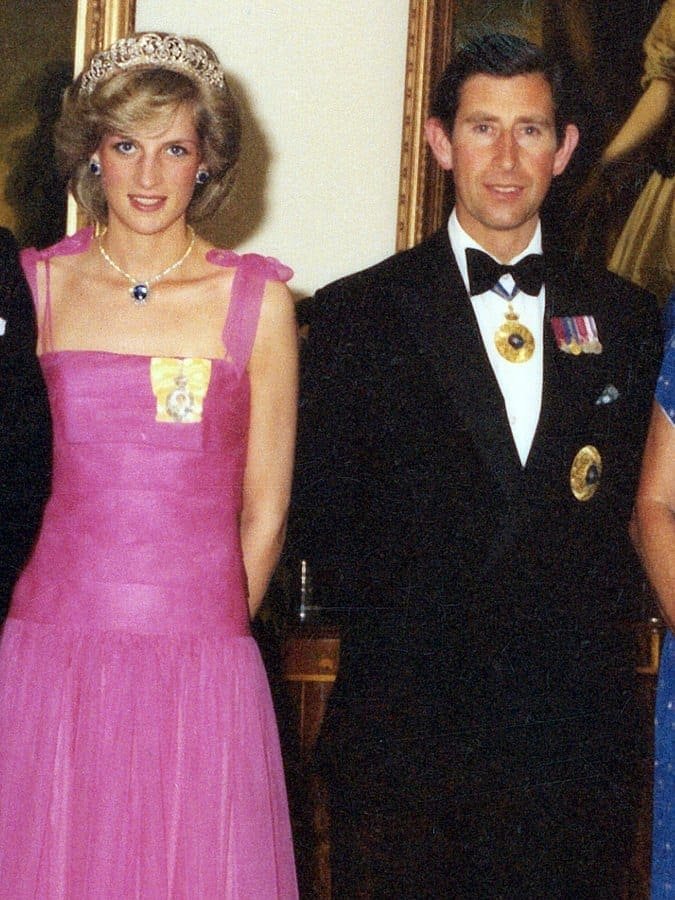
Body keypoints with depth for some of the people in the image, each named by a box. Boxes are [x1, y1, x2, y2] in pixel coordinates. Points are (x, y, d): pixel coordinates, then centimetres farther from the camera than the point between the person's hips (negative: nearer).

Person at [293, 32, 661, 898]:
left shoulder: (624, 317, 10)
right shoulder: (358, 314, 2)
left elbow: (640, 503, 13)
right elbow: (320, 519, 2)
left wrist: (597, 613, 1)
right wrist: (401, 626, -5)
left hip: (578, 731, 2)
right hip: (406, 736, -2)